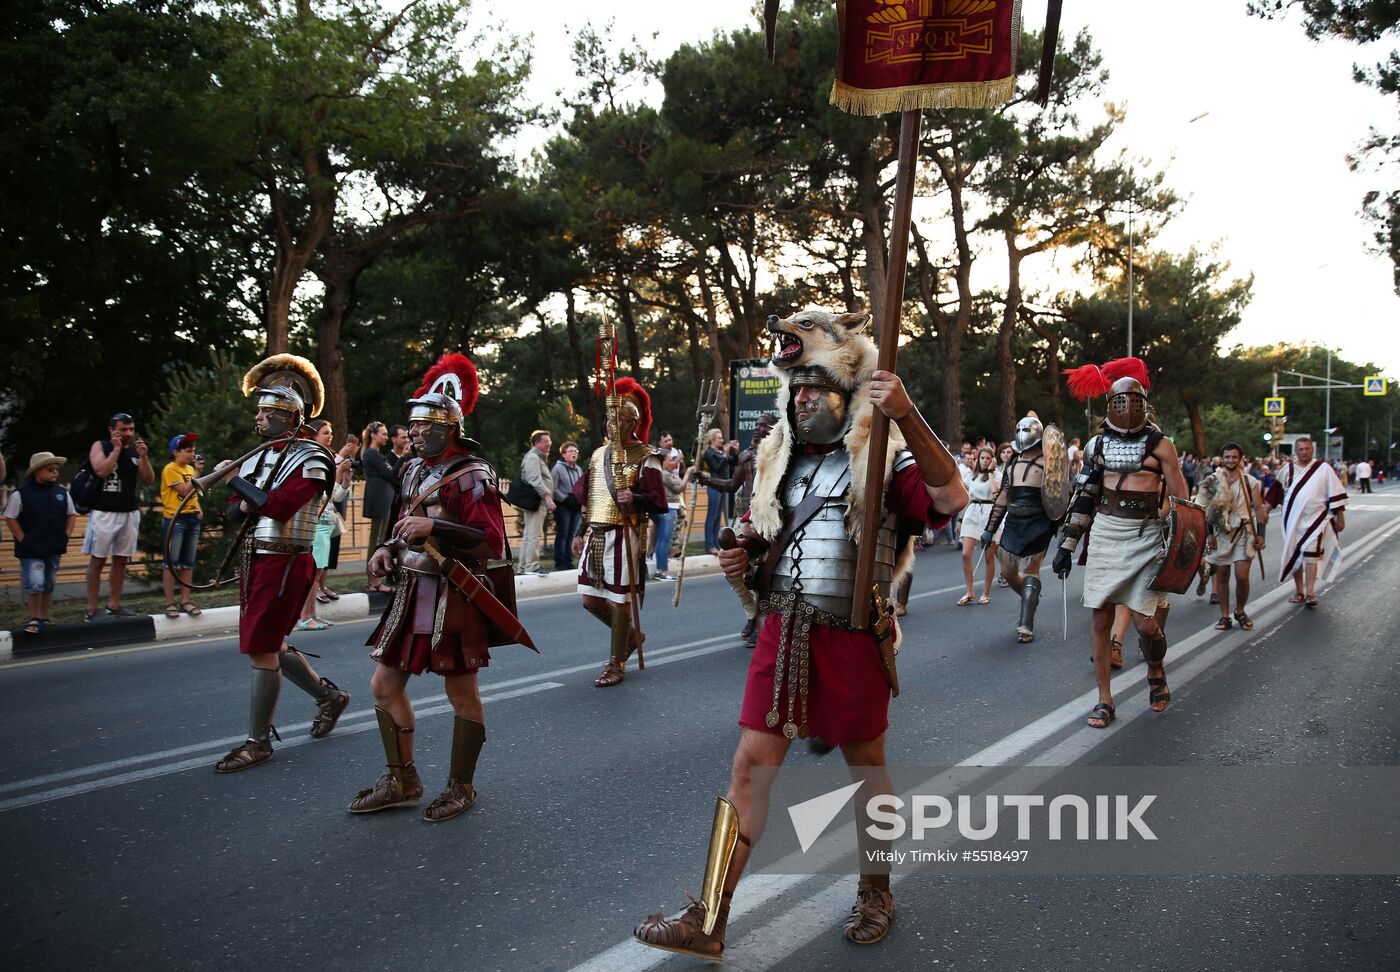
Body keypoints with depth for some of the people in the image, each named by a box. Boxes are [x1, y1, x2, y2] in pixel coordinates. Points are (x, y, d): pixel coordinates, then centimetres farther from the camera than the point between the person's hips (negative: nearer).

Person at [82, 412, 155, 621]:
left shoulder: (134, 450, 13)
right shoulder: (100, 446, 0)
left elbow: (149, 479, 6)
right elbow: (101, 471, -17)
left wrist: (143, 456, -6)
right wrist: (116, 449, -11)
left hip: (129, 512, 5)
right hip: (104, 512, -5)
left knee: (121, 560, 7)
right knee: (98, 560, -4)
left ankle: (114, 606, 15)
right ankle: (92, 610, -2)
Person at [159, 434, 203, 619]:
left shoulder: (190, 468, 15)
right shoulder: (170, 469, -7)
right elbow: (185, 491, -16)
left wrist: (198, 508, 10)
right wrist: (196, 472, -14)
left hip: (192, 519, 7)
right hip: (175, 519, -7)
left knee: (188, 563, 7)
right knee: (171, 562, -4)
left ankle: (185, 601, 10)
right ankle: (170, 604, -3)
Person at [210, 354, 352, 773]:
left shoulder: (310, 460, -13)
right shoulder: (260, 455, 11)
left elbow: (277, 506, -25)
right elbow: (236, 509, 15)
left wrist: (234, 480, -14)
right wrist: (250, 503, -8)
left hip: (284, 562, -9)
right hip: (255, 560, 9)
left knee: (261, 649, -5)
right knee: (268, 645, 17)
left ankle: (258, 742, 8)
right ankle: (330, 696, 34)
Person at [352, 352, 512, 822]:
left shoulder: (473, 475, -13)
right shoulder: (414, 469, 12)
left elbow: (493, 542, -21)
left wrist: (434, 527, -29)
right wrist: (389, 549, 5)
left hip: (454, 597, -8)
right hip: (412, 591, 8)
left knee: (462, 693, 5)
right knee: (385, 685, 11)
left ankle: (461, 787, 21)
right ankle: (402, 780, 27)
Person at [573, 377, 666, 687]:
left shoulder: (645, 457, -6)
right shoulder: (598, 454, 14)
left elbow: (658, 502, -10)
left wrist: (634, 499, -29)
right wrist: (580, 533, 13)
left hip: (623, 537, -7)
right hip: (596, 535, 7)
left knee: (619, 601, 0)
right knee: (591, 599, 10)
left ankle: (616, 664, 12)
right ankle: (631, 635, 34)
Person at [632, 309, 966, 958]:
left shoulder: (884, 457, -6)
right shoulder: (779, 459, 11)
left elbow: (951, 498, -25)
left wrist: (906, 417, -33)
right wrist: (745, 561, 0)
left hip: (853, 635, -4)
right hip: (783, 632, 4)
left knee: (866, 765, 12)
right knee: (750, 764, 2)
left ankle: (875, 891, 35)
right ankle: (708, 922, 7)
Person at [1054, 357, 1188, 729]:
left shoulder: (1159, 444, -1)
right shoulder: (1097, 444, 7)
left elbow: (1181, 500, 1)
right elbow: (1083, 497, 11)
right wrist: (1066, 545, 7)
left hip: (1146, 537, -3)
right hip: (1105, 535, 3)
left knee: (1145, 622, -8)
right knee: (1100, 619, 2)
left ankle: (1156, 671, 26)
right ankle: (1105, 701, 13)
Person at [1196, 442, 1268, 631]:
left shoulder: (1250, 482, 2)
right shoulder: (1213, 481, 3)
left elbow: (1259, 509, 4)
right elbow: (1207, 510, 4)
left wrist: (1260, 534, -2)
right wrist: (1208, 534, -1)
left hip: (1244, 533, -1)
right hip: (1220, 534, 1)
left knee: (1242, 576, -8)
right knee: (1222, 576, 5)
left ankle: (1240, 612, 15)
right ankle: (1225, 616, 14)